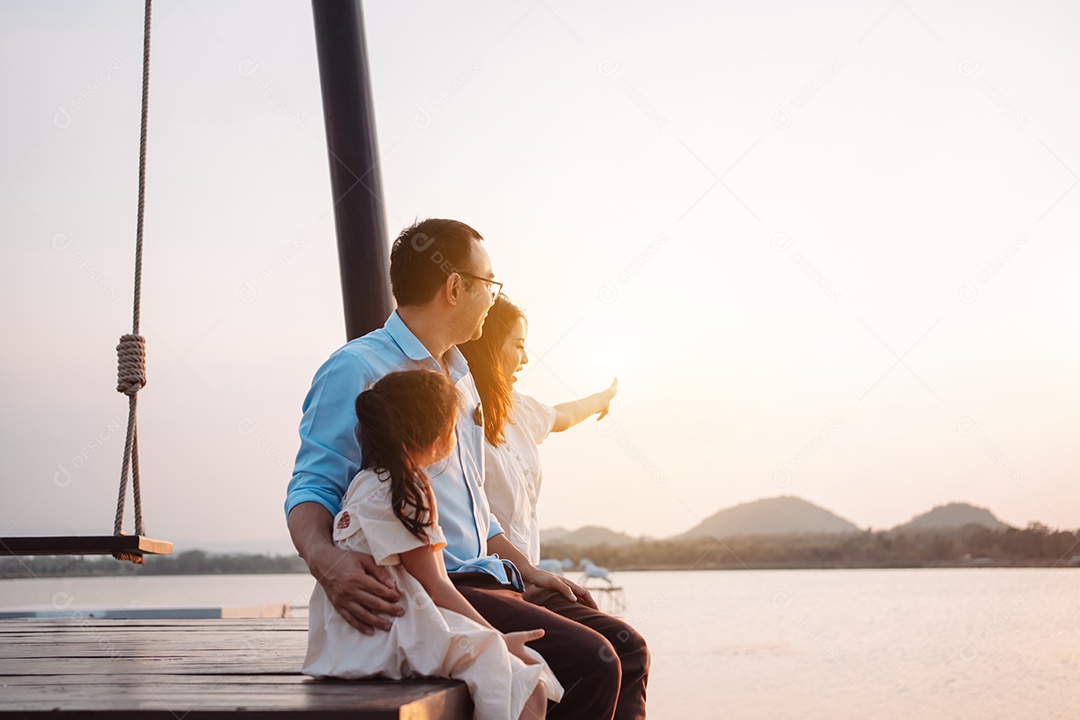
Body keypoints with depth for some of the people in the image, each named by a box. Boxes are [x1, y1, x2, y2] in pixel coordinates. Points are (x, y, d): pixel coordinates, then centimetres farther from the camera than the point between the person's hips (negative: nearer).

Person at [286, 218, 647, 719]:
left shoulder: (459, 378, 23)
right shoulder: (357, 370, -7)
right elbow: (313, 489, -11)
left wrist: (525, 571, 21)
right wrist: (325, 559, -32)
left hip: (485, 579, 9)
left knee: (624, 646, -1)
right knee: (587, 660, -23)